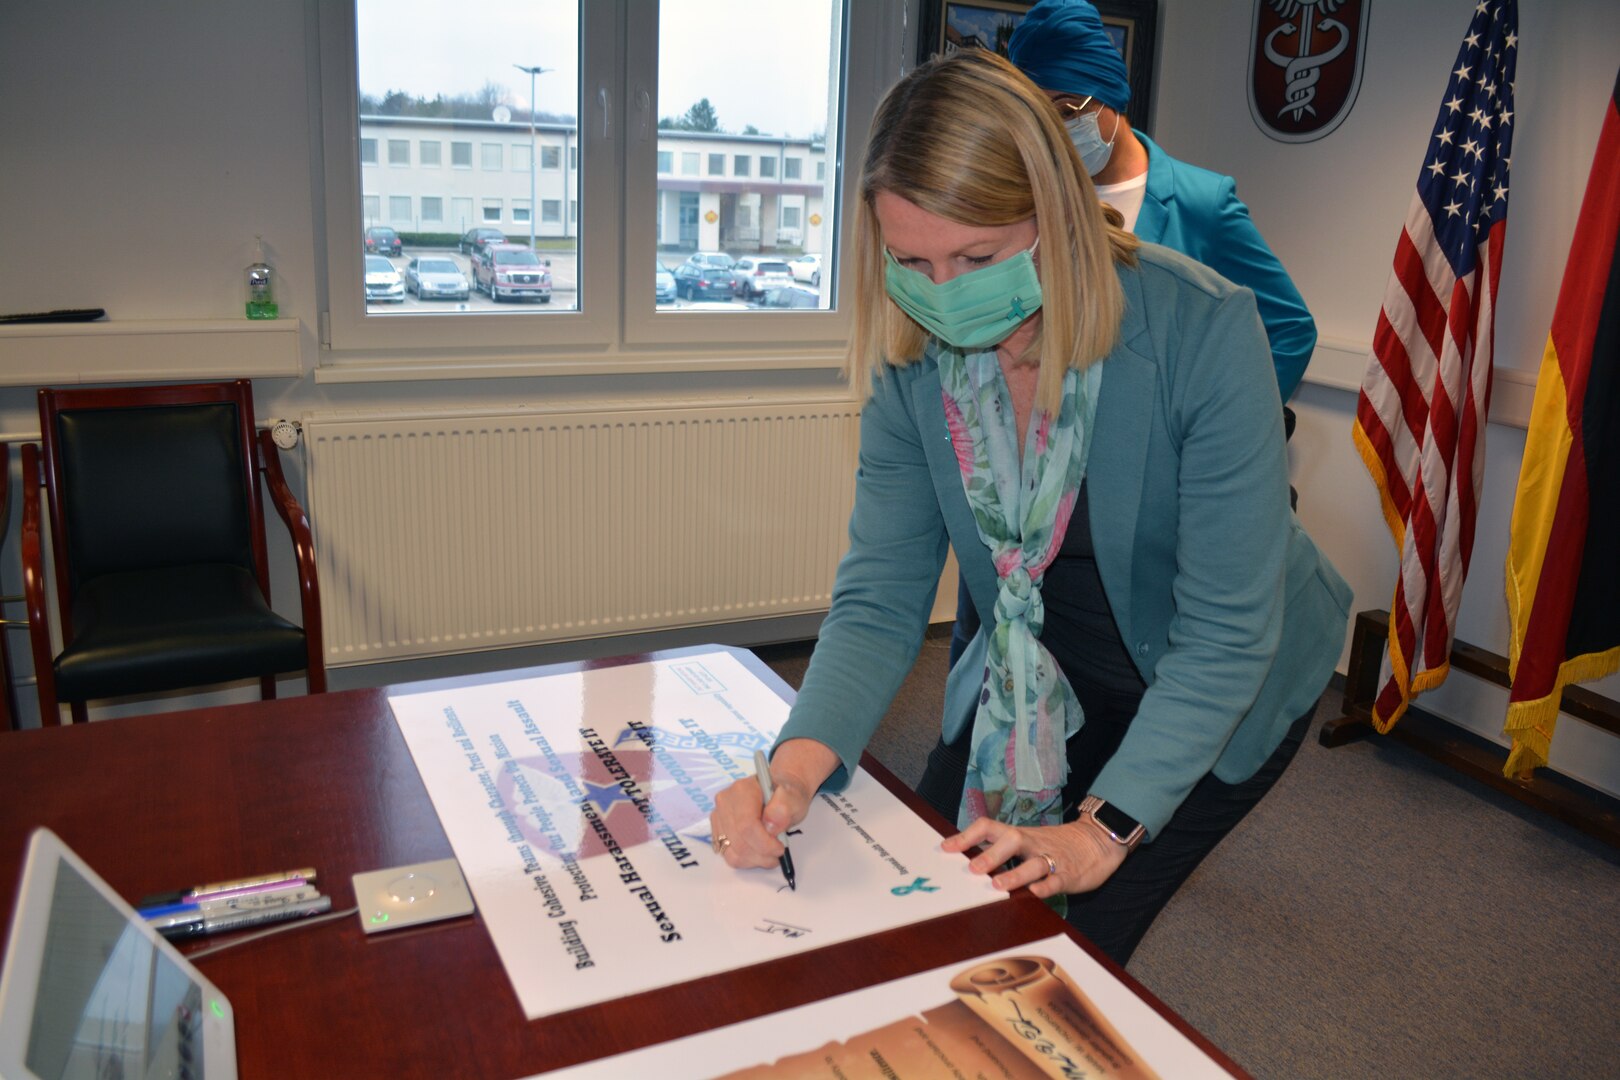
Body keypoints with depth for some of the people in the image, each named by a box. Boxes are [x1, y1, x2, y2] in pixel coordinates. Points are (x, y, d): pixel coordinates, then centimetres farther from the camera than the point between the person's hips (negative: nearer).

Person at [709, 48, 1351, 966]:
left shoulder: (1201, 330, -31)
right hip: (1042, 676, 4)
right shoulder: (913, 357, -18)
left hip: (1220, 689, -3)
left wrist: (1106, 829, -33)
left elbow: (1226, 632, -28)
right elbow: (880, 598, -17)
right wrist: (798, 767, -34)